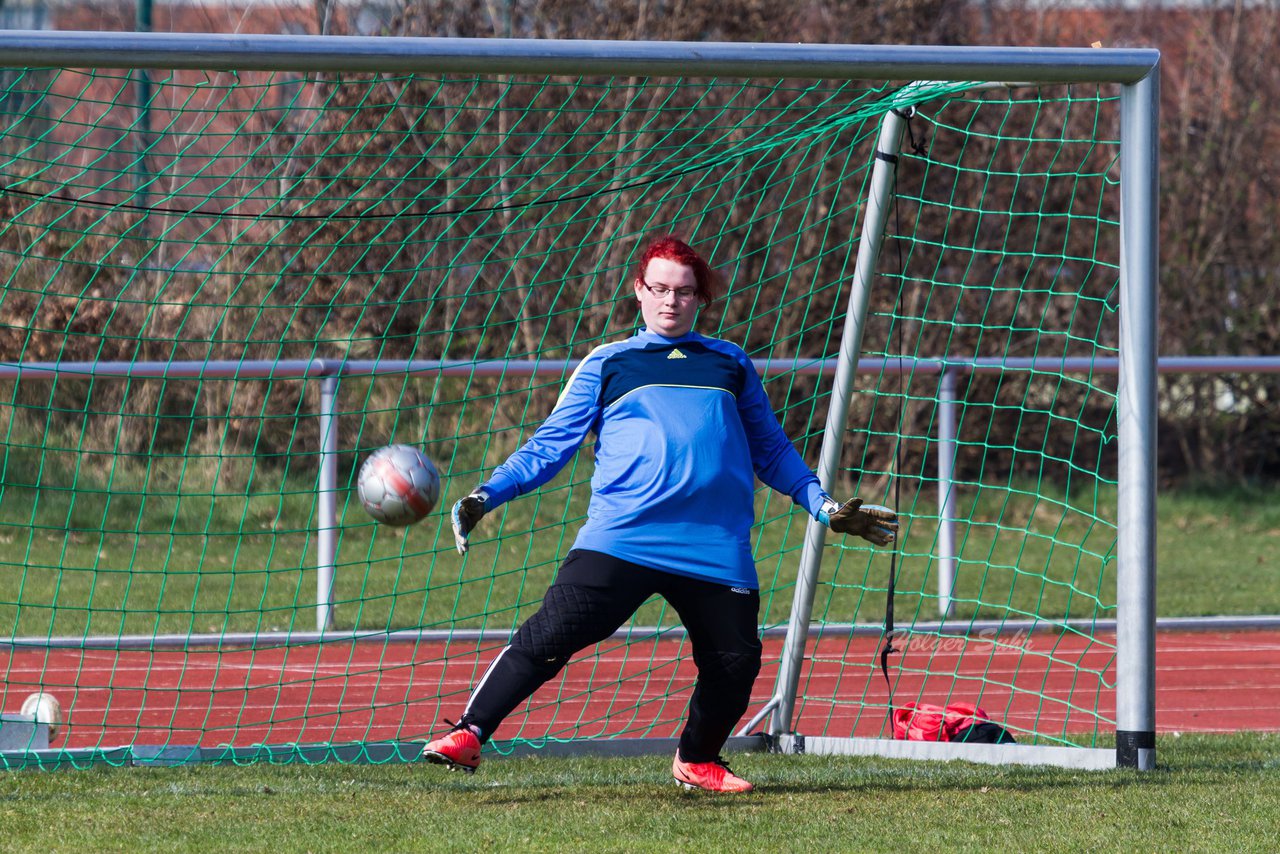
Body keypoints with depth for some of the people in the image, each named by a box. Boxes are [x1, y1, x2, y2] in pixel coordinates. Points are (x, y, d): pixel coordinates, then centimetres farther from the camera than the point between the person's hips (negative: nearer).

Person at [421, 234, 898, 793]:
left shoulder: (730, 365, 22)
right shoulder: (607, 365, 16)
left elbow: (770, 450, 29)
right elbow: (551, 446, 13)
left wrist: (824, 506, 19)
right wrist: (487, 495, 0)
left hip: (717, 551, 2)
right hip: (619, 537, -2)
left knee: (736, 662, -3)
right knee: (551, 635, -17)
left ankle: (697, 761, 23)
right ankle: (468, 735, -13)